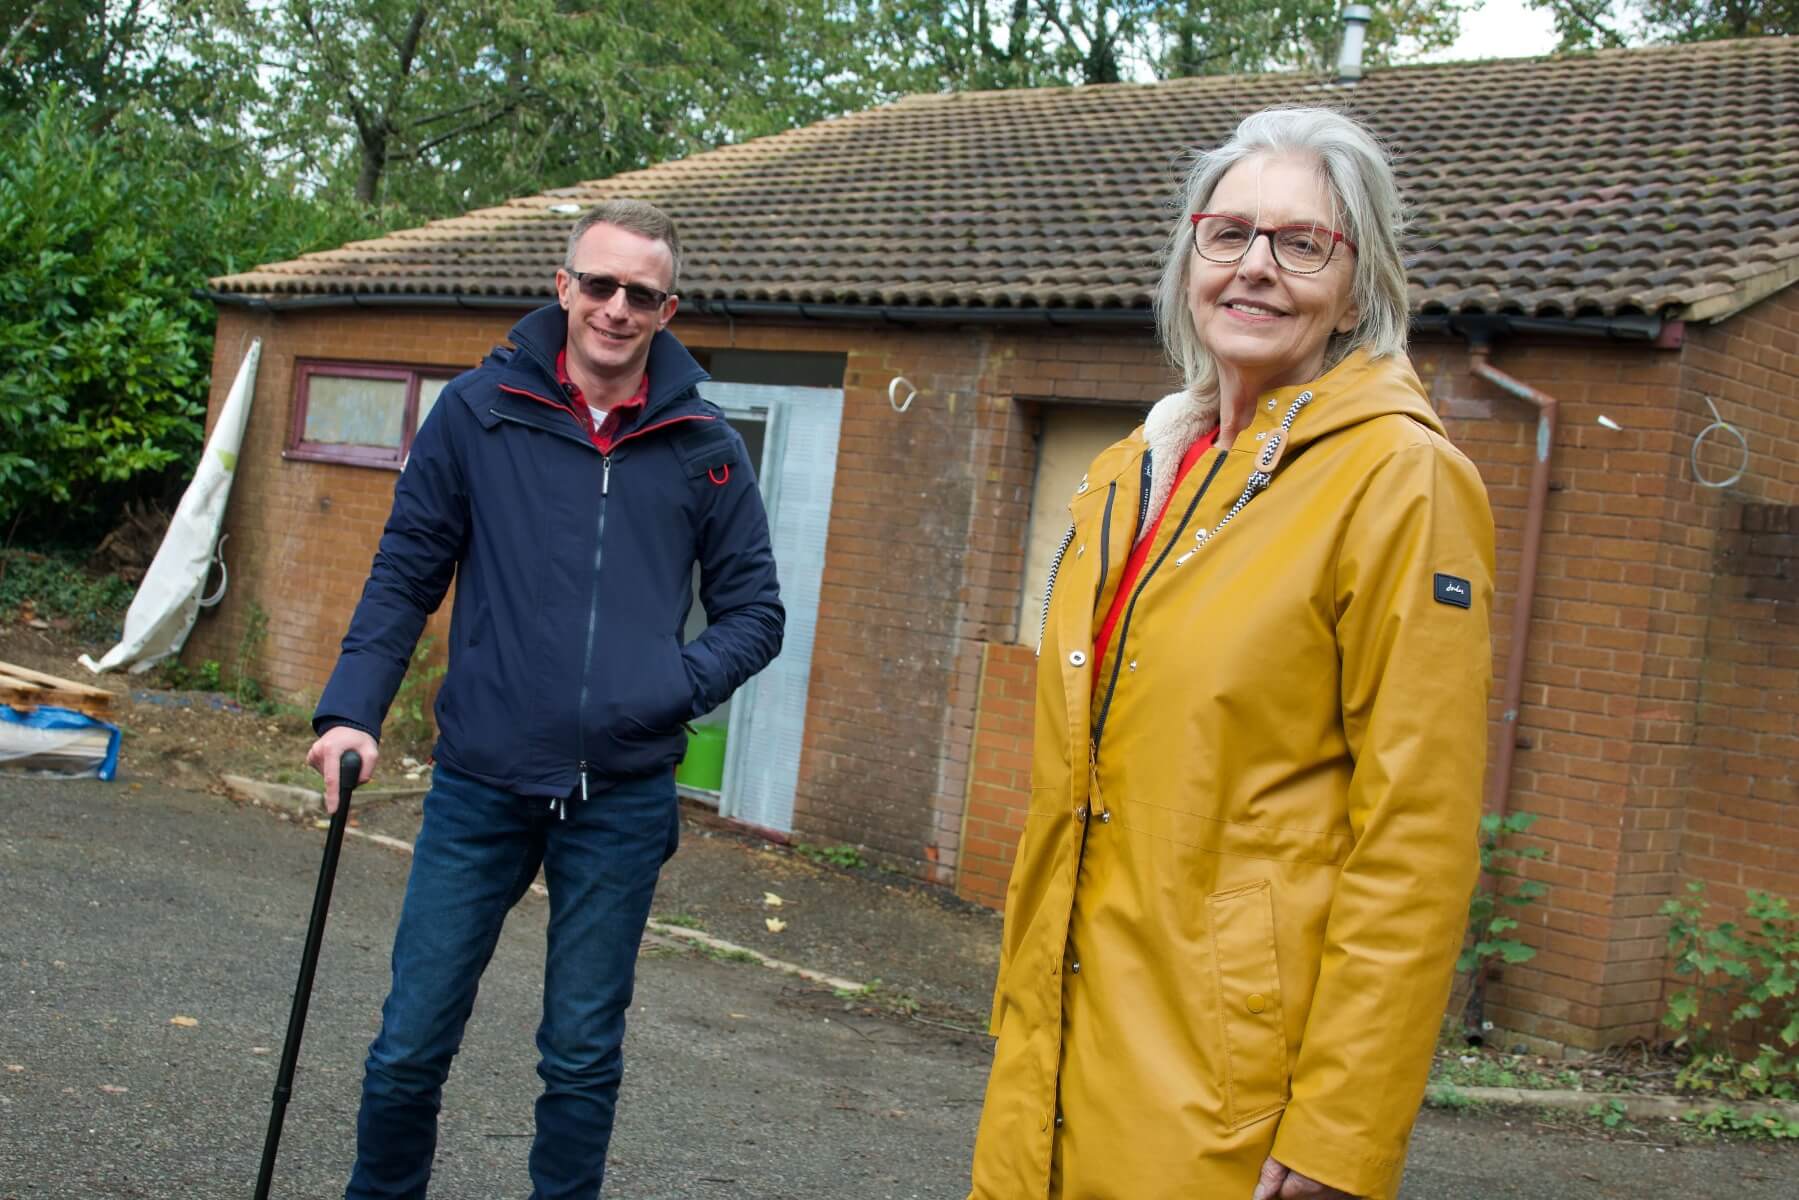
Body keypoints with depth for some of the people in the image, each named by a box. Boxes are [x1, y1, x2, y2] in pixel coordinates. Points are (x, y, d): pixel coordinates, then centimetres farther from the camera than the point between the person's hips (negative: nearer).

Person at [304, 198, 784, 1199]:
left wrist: (677, 688, -12)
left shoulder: (705, 447, 1)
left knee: (583, 1059, 11)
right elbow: (406, 574, 4)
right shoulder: (479, 410, 0)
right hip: (481, 784, 0)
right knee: (410, 1047, 7)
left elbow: (755, 611, 6)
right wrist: (353, 709, -8)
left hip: (622, 803, 0)